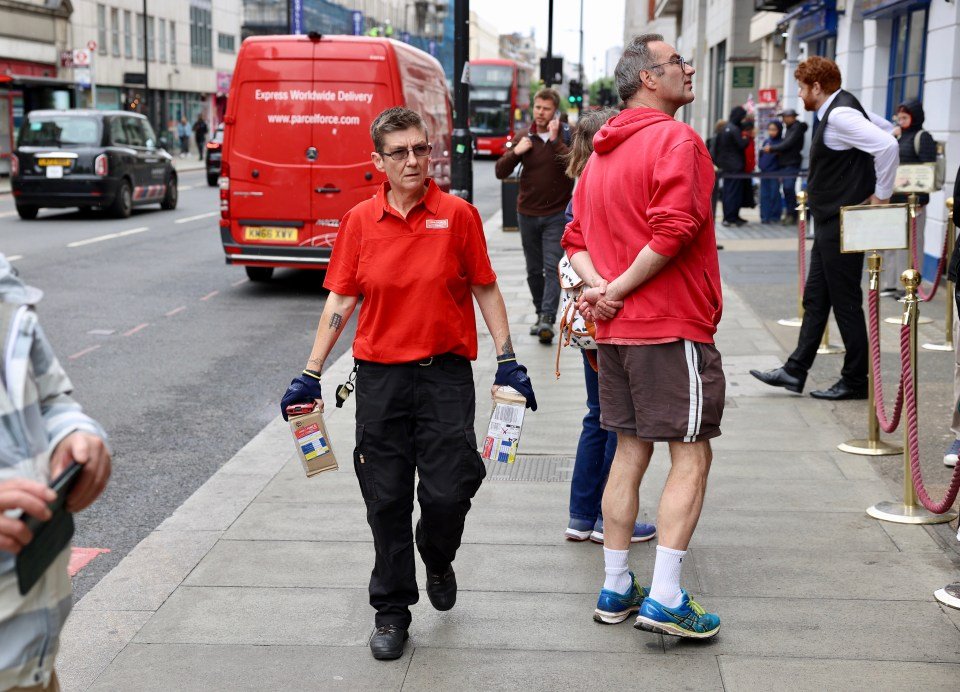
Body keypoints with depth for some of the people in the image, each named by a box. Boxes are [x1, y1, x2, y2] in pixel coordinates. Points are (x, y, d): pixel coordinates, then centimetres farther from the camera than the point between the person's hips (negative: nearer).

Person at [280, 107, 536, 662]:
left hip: (447, 372, -1)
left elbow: (485, 288, 5)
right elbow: (341, 300, 6)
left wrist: (508, 360, 1)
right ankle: (392, 610, 22)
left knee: (448, 492, -5)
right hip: (380, 374, 1)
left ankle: (438, 561, 30)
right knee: (386, 498, 6)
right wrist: (311, 375, 4)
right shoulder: (360, 221, 2)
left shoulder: (457, 214, -1)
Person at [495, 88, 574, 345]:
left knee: (553, 268, -13)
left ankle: (547, 319, -18)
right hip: (527, 213, 4)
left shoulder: (567, 136, -2)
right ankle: (541, 314, 24)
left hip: (556, 214, -4)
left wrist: (555, 140, -22)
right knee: (534, 270, 11)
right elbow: (500, 172, 6)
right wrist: (515, 152, -12)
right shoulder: (523, 137, 6)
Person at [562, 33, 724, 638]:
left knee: (630, 452, 14)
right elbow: (674, 228, -25)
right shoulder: (676, 140, -11)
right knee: (691, 457, -2)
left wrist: (600, 286, -2)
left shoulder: (602, 153, 16)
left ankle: (616, 589, 19)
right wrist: (619, 289, -16)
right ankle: (665, 599, -3)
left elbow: (577, 237, 14)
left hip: (615, 331, 8)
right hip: (674, 327, -8)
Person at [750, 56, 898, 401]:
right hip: (829, 222, 11)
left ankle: (855, 381, 9)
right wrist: (863, 181, 17)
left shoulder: (839, 116, -19)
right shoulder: (839, 110, 12)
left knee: (846, 302, -1)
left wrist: (882, 194, -19)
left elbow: (887, 144, -29)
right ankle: (795, 371, 19)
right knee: (815, 299, 13)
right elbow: (882, 127, 24)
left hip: (842, 225, -11)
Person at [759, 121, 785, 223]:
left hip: (775, 173, -5)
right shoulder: (766, 141, 10)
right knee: (764, 195, 6)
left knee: (774, 195, 0)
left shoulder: (781, 142, -4)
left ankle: (775, 216, 7)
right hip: (764, 172, 5)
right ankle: (764, 216, 11)